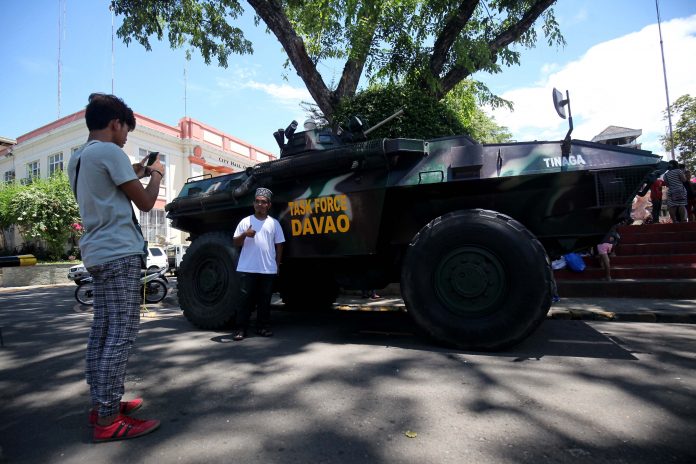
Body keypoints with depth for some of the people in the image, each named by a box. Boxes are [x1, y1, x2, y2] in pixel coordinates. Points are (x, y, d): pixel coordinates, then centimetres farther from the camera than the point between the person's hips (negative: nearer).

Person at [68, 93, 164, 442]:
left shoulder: (78, 158, 19)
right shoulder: (109, 152, -9)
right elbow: (146, 202, -8)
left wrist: (132, 174, 25)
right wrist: (156, 174, 8)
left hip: (98, 253, 10)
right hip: (119, 253, -10)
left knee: (102, 332, 11)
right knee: (121, 334, -9)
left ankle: (100, 405, 19)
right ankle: (109, 421, -5)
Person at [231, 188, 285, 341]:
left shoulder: (274, 223, 8)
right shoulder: (245, 222, 5)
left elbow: (279, 245, 10)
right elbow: (236, 243, 5)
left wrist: (277, 265, 6)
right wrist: (244, 234, -15)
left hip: (268, 269, 1)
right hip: (247, 269, -1)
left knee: (265, 300, 9)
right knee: (245, 299, 1)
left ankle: (263, 327, 20)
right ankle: (241, 328, 9)